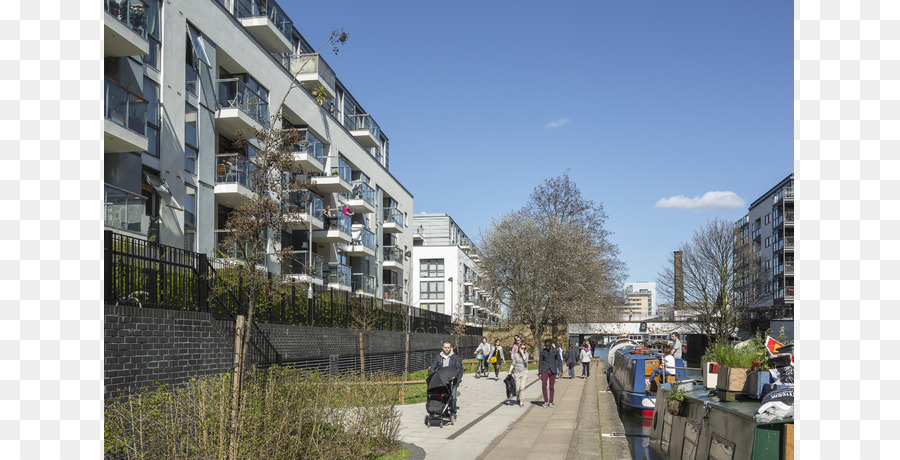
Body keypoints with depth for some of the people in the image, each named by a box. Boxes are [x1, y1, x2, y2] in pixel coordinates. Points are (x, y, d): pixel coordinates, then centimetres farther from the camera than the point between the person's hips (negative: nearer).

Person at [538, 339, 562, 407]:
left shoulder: (555, 351, -2)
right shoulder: (542, 351, 0)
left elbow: (559, 360, 4)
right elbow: (540, 362, 4)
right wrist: (540, 373, 0)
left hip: (552, 370, 0)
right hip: (545, 370, 0)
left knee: (551, 387, 2)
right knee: (544, 386, -12)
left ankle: (551, 402, 16)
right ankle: (546, 401, 1)